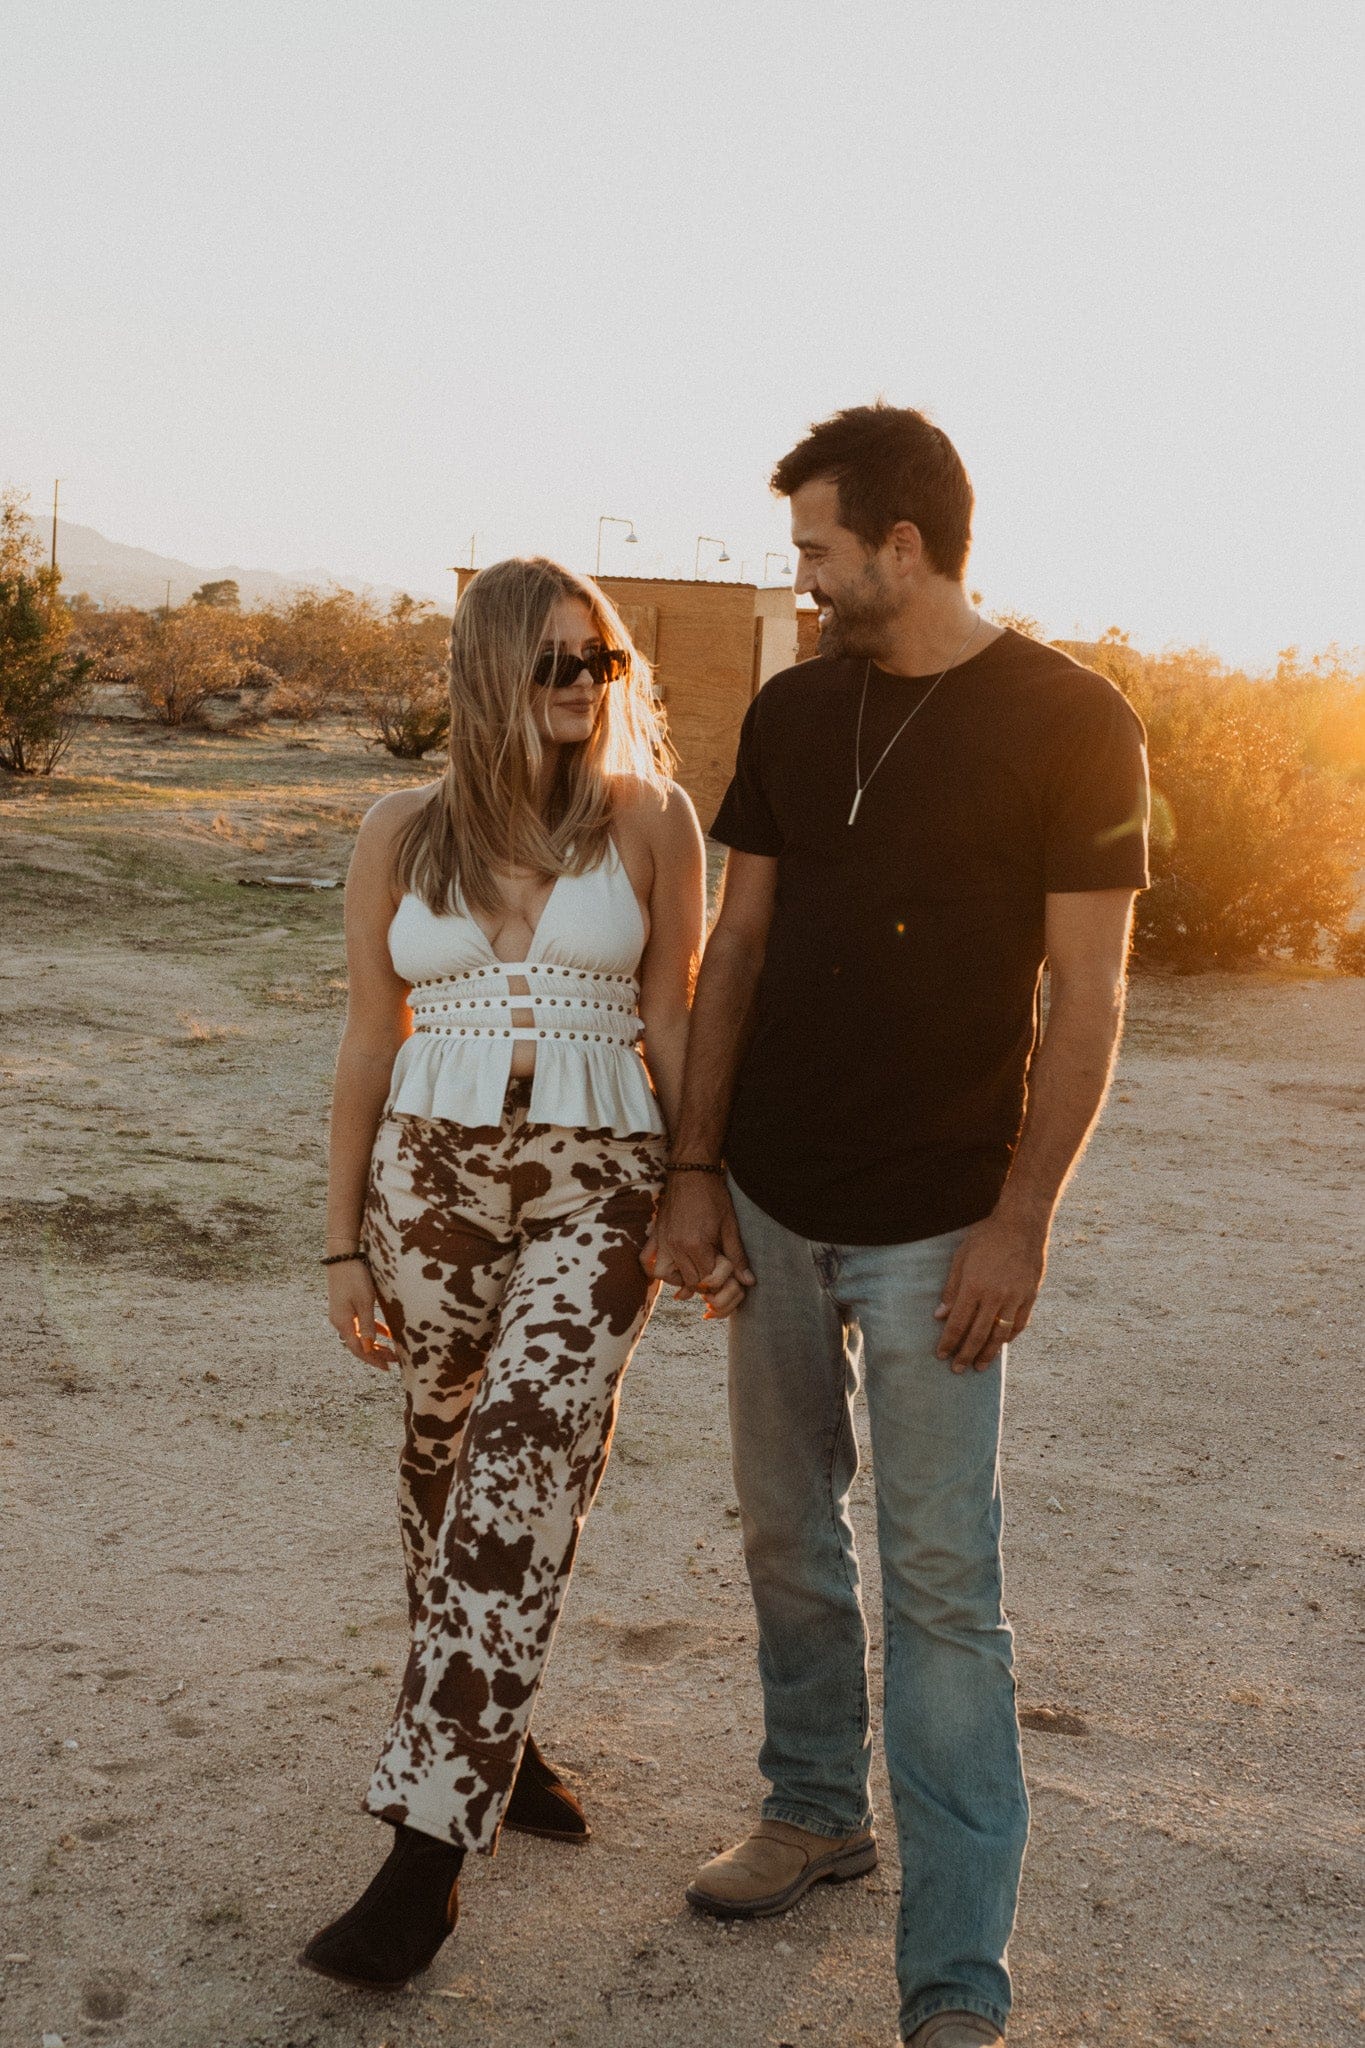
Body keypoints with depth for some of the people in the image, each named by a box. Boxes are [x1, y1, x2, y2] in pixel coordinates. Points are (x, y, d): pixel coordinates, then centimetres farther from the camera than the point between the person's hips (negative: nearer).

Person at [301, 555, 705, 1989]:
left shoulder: (649, 820, 0)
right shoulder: (403, 833, 4)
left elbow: (672, 1023, 3)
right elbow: (369, 1043, 7)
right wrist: (343, 1243, 5)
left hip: (596, 1186, -2)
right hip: (432, 1175, 3)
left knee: (522, 1487, -12)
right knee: (445, 1470, 13)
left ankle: (428, 1846, -7)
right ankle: (486, 1747, 35)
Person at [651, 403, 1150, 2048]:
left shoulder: (1070, 724, -8)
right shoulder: (791, 712, 6)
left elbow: (1085, 997, -8)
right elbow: (736, 949, 8)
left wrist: (1021, 1220, -13)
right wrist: (693, 1169, 4)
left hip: (935, 1226, -5)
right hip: (773, 1203, 5)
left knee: (940, 1579, -2)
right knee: (785, 1531, 16)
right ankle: (816, 1808, 37)